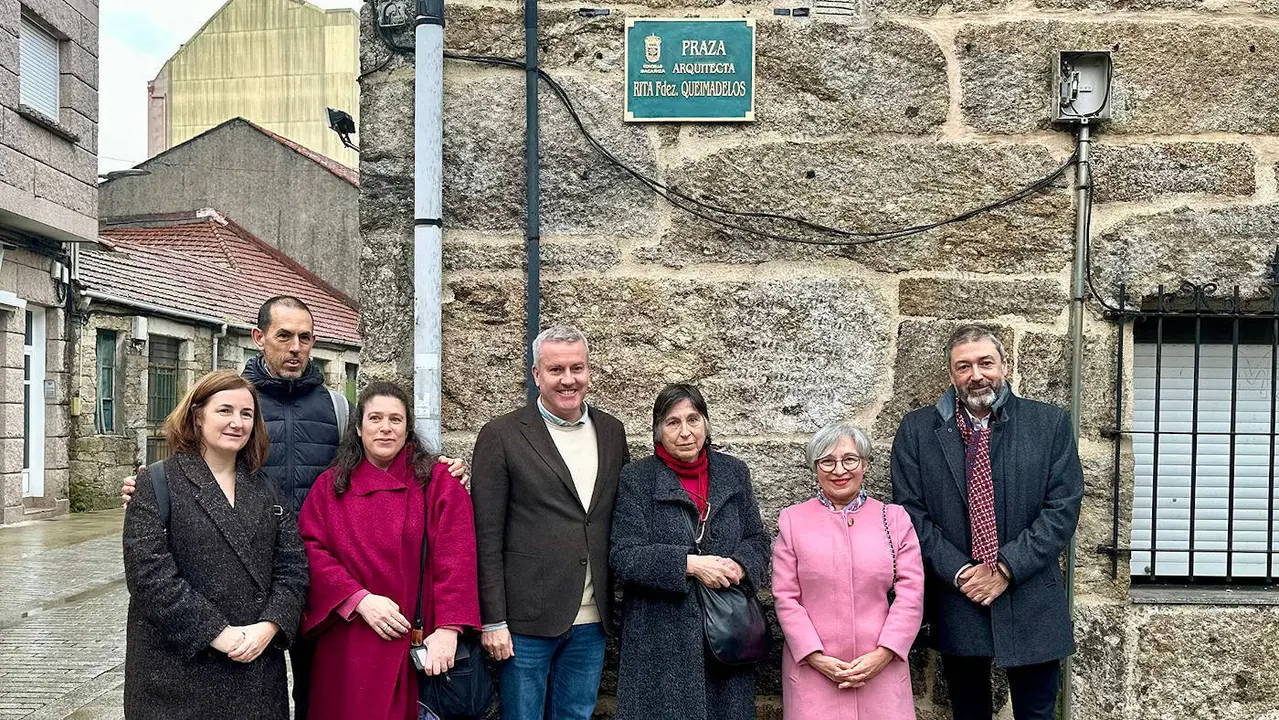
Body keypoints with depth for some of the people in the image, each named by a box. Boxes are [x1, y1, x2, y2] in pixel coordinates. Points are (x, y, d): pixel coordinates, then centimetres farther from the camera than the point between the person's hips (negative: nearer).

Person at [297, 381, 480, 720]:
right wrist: (360, 599, -14)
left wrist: (447, 628, -18)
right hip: (348, 648, 1)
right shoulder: (330, 485, 7)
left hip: (419, 644, -1)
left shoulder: (438, 481, 0)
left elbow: (456, 557, -8)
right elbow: (311, 551, -1)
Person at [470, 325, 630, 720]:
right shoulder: (501, 435, -6)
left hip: (592, 620, 4)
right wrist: (493, 620, -10)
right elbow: (487, 537, -7)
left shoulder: (612, 432, 8)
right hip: (527, 620, -4)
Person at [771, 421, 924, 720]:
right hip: (813, 670, -1)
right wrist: (816, 657, -8)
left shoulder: (894, 518, 7)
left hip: (880, 669, 1)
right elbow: (786, 598, 1)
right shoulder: (792, 520, 5)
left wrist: (883, 654, -9)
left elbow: (911, 593, 1)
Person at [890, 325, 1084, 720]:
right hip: (955, 602, 1)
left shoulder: (1050, 424, 0)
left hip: (1031, 606, 0)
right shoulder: (917, 430, 1)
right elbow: (911, 511, -3)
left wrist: (1005, 569, -12)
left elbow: (1062, 509, -5)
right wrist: (959, 572, -12)